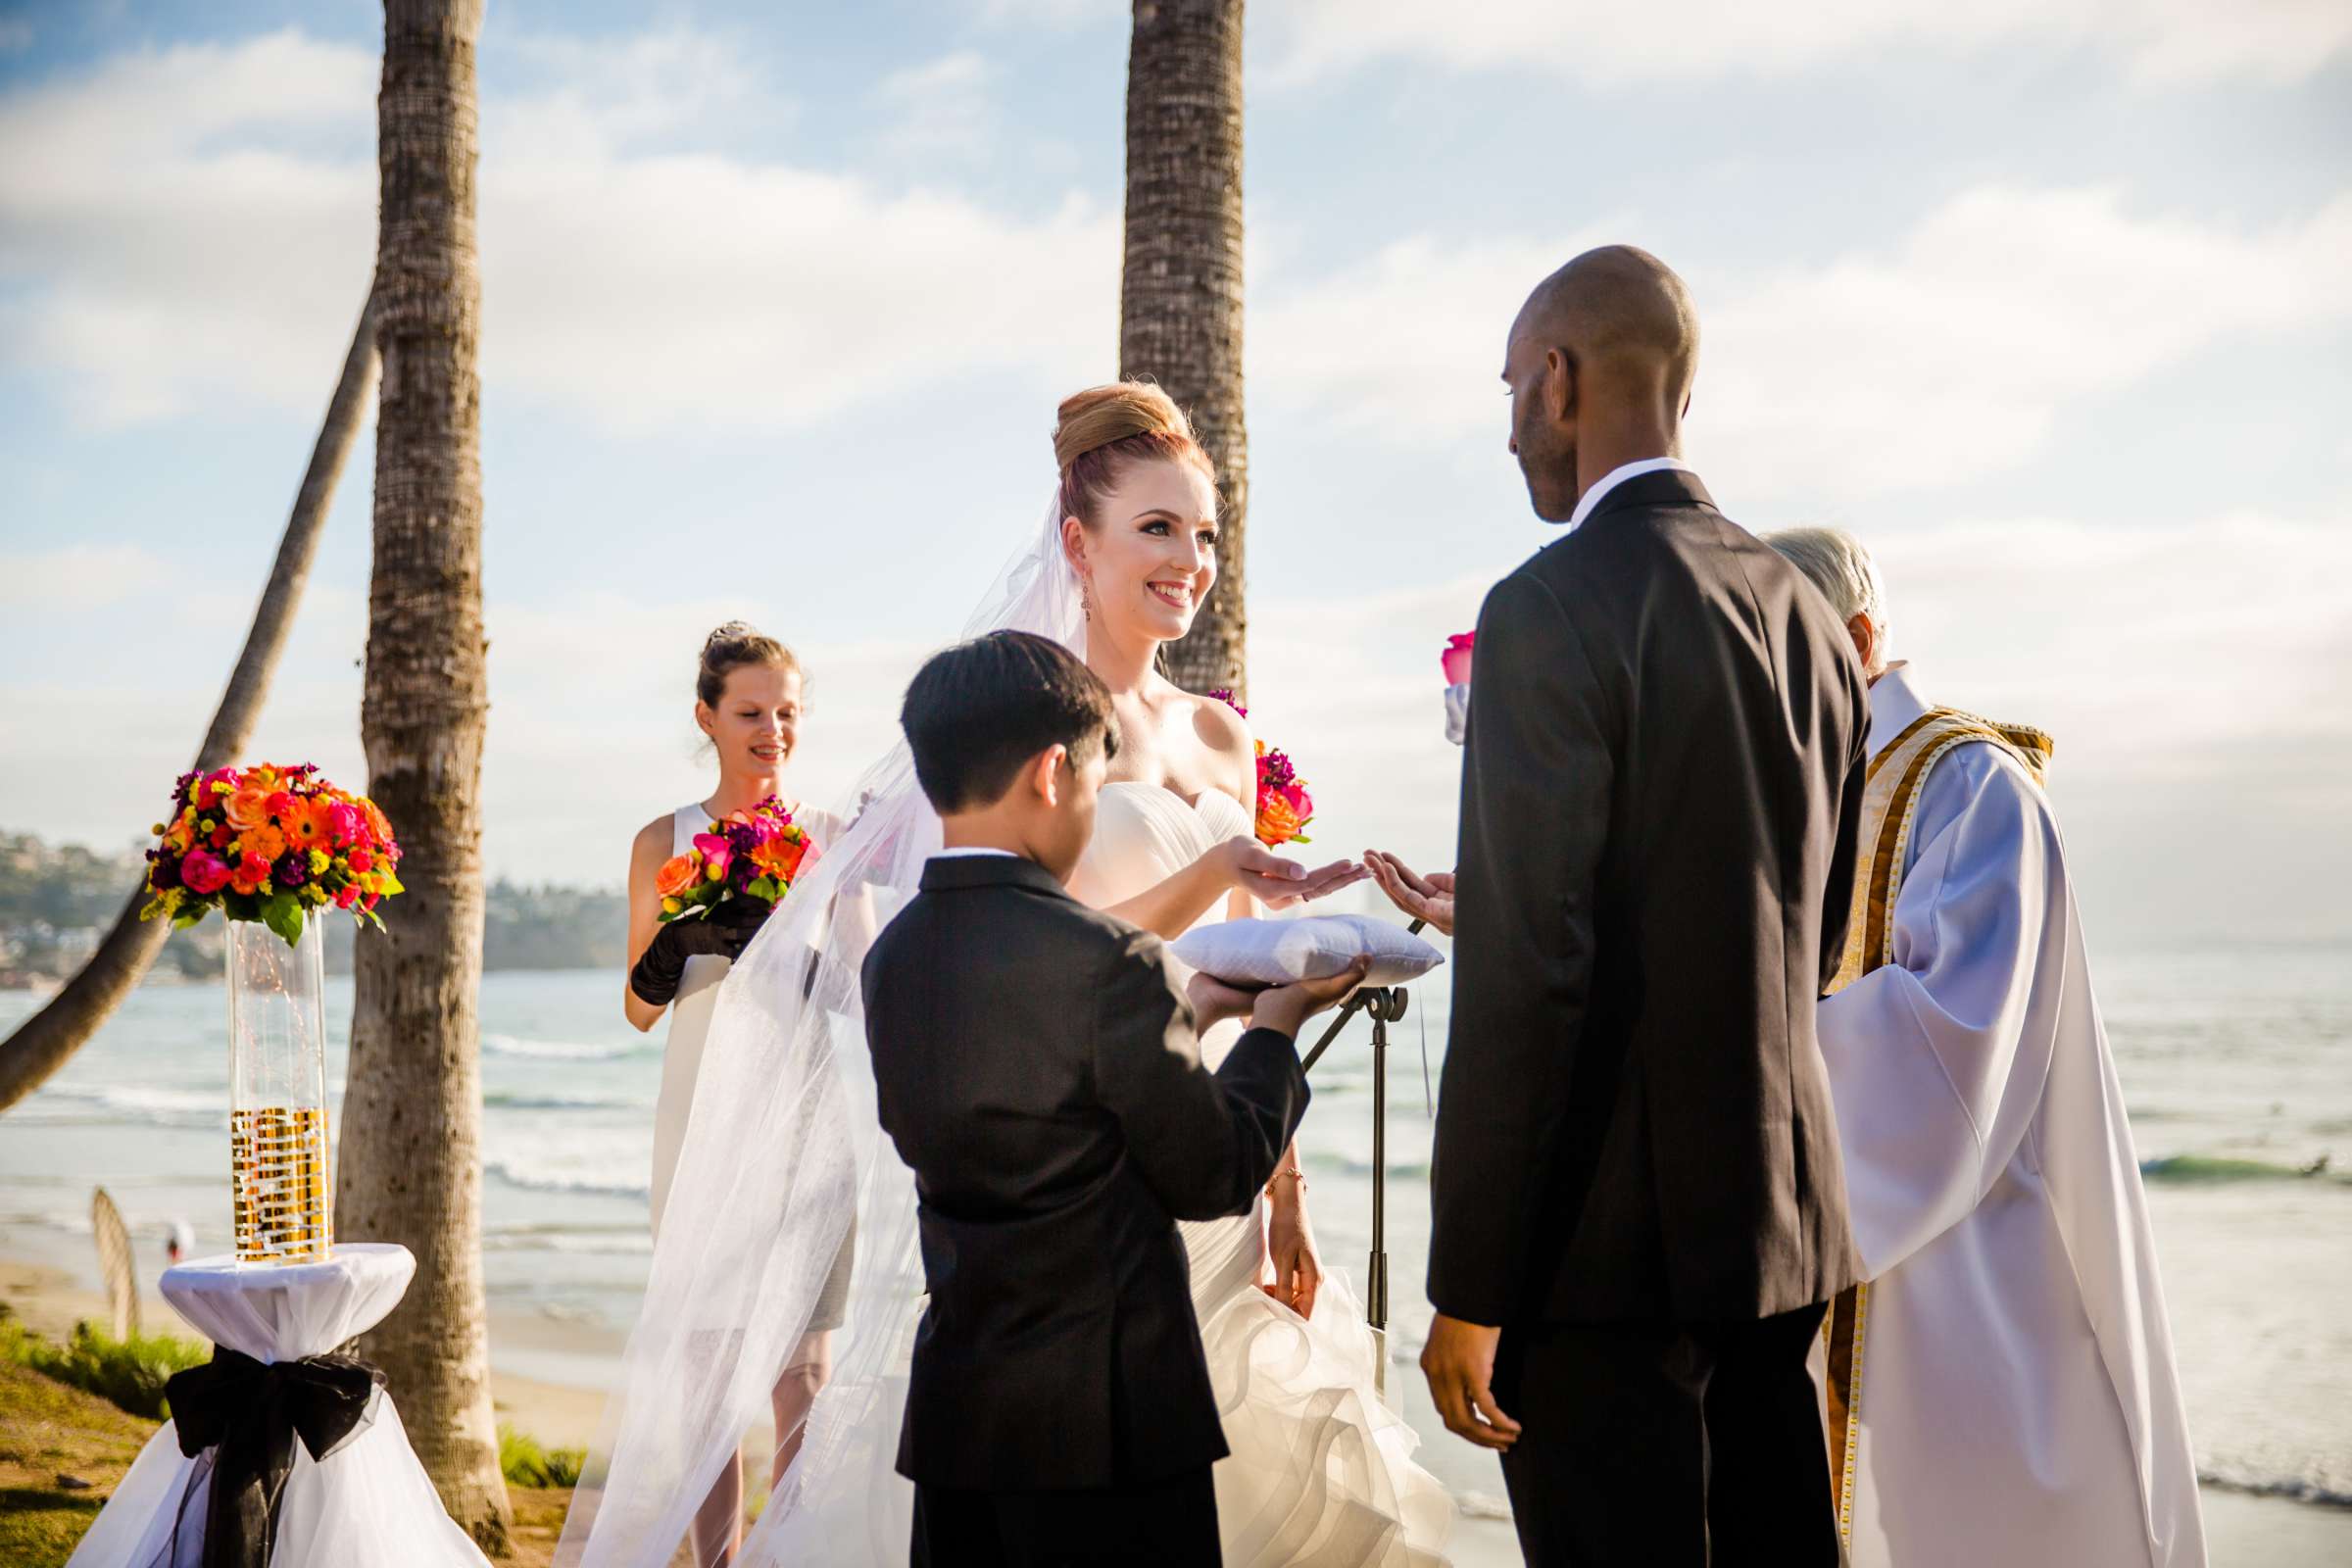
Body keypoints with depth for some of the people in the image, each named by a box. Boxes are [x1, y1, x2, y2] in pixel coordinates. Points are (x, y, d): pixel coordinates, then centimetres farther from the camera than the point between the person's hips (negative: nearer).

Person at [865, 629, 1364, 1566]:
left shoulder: (893, 957, 4)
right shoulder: (1108, 962, -18)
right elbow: (1216, 1177, -8)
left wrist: (1189, 1010, 19)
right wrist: (1276, 1025, 7)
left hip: (952, 1416, 7)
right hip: (1104, 1422, -7)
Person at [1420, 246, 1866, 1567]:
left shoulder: (1557, 607, -13)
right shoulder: (1808, 614, 10)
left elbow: (1527, 974, -19)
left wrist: (1469, 1292, -15)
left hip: (1617, 1230, -8)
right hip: (1785, 1215, 8)